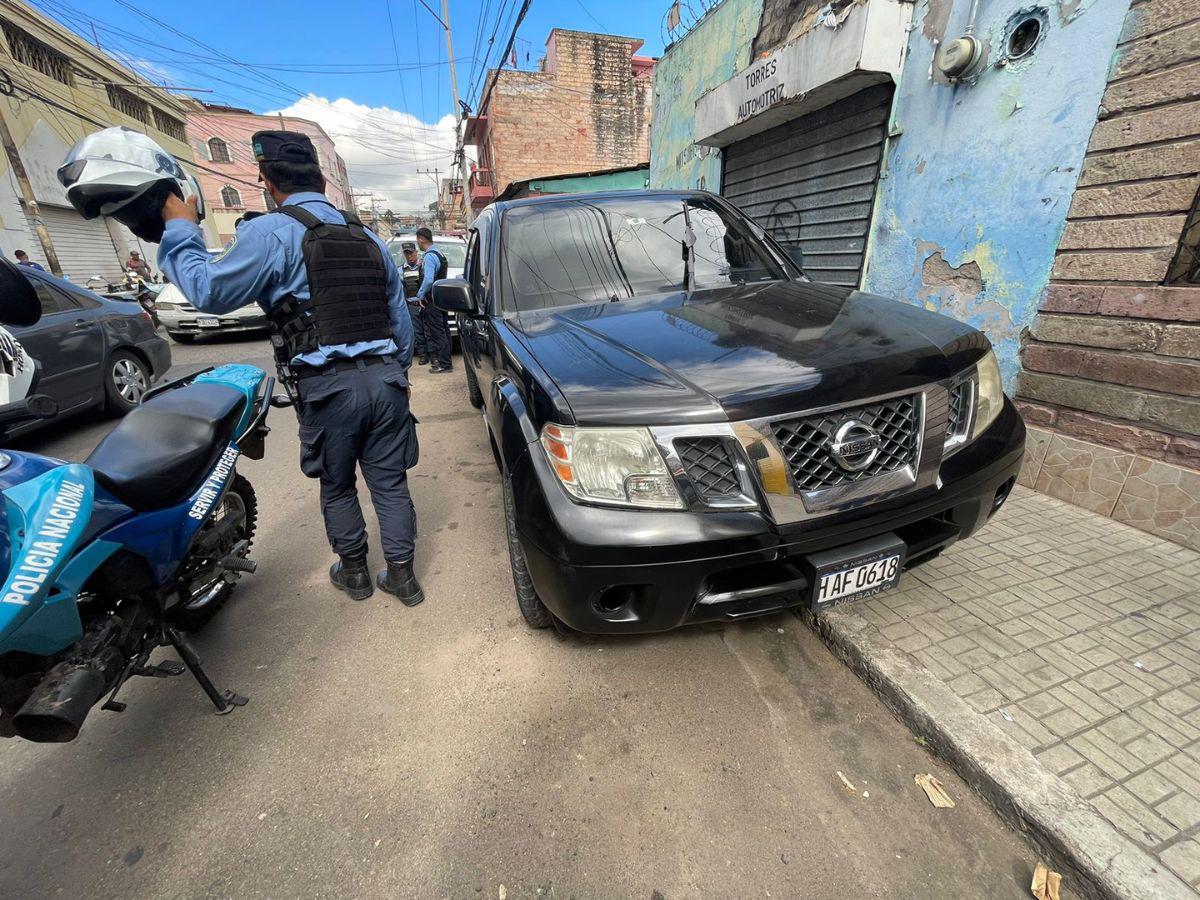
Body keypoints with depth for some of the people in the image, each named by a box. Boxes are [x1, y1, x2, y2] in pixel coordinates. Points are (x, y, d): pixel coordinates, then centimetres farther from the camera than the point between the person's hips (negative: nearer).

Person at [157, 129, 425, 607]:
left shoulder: (270, 233, -2)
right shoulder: (367, 237, 16)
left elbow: (210, 292, -2)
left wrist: (179, 230, 13)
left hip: (328, 387, -4)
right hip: (385, 378, 4)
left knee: (337, 487, 15)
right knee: (390, 482, 10)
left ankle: (354, 571, 30)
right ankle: (402, 576, 19)